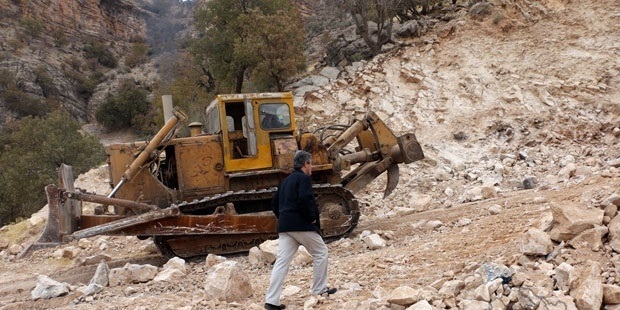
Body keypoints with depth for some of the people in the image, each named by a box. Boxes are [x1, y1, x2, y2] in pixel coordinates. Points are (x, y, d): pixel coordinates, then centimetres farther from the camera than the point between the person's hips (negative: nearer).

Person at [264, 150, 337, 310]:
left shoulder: (286, 180, 20)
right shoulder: (304, 178, -7)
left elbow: (275, 203, 21)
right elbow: (304, 200, -22)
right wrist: (312, 218, -10)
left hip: (285, 226, 8)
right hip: (302, 225, -8)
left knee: (281, 261, 2)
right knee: (320, 253, 11)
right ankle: (319, 289, 17)